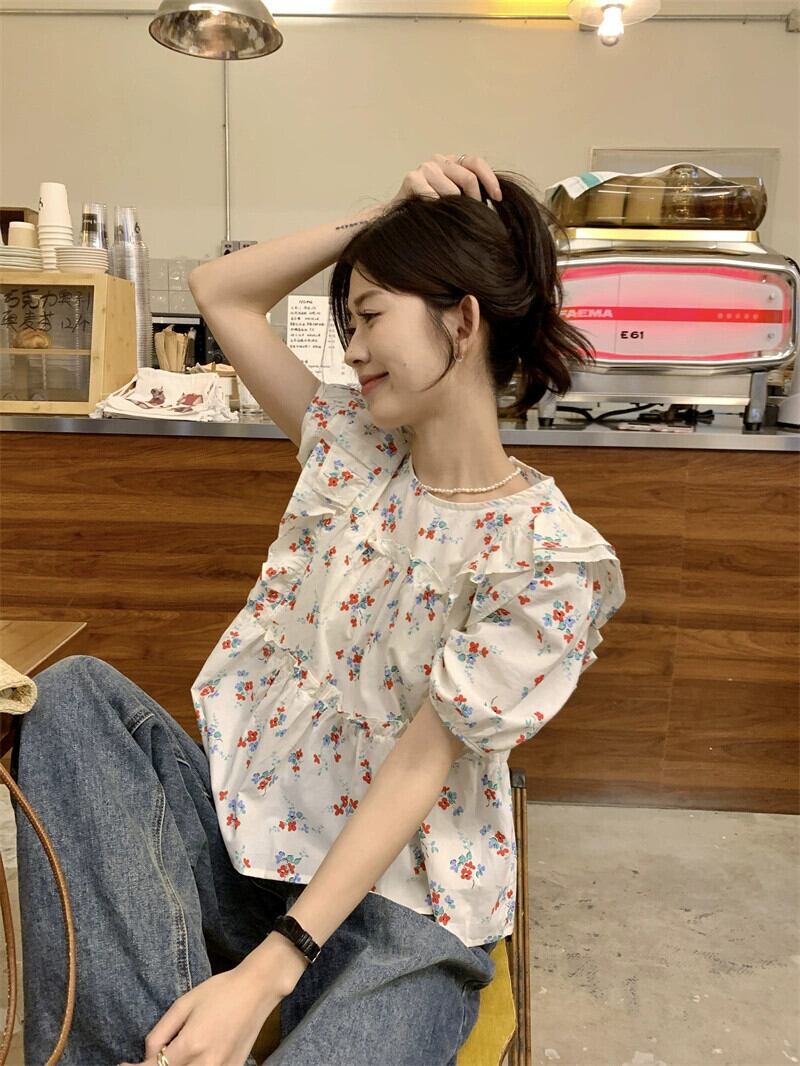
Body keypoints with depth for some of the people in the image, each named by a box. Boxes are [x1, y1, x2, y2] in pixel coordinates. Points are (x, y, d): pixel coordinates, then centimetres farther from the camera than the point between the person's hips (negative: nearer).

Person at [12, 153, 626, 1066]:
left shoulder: (547, 556, -16)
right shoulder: (351, 447, 2)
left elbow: (419, 767, -19)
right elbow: (219, 290, 7)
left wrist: (264, 974, -23)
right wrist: (389, 216, -2)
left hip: (397, 904, -5)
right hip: (244, 827, 6)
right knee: (72, 691, -15)